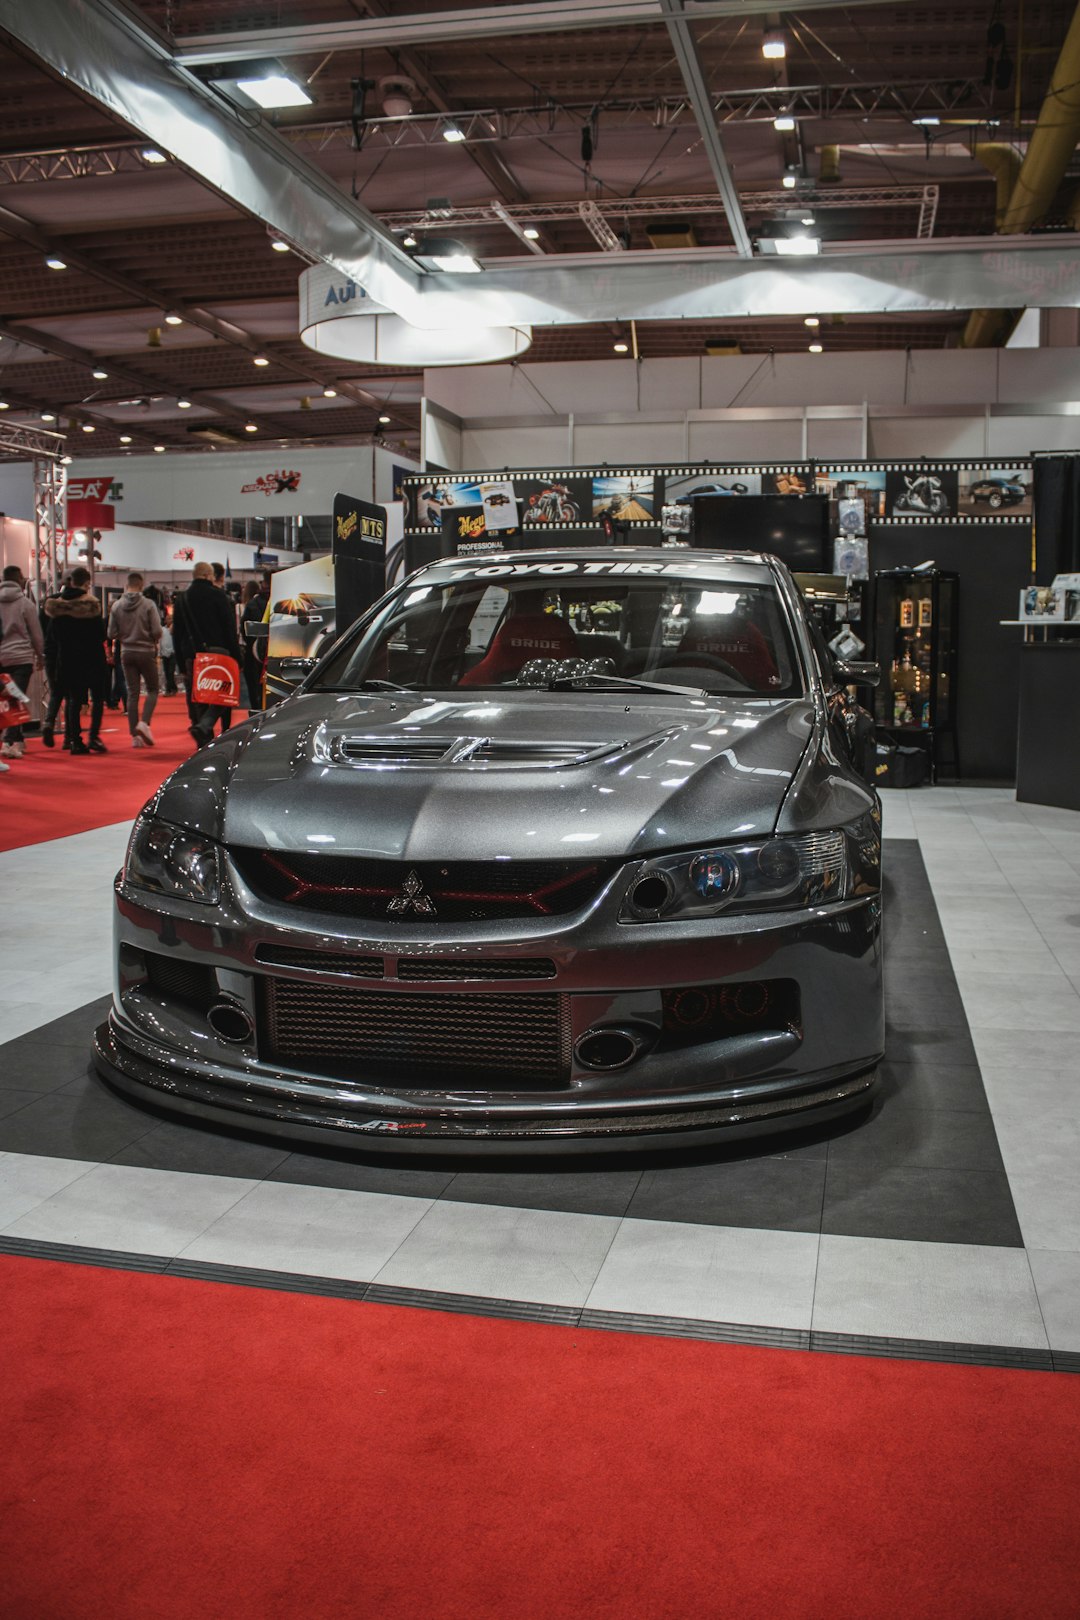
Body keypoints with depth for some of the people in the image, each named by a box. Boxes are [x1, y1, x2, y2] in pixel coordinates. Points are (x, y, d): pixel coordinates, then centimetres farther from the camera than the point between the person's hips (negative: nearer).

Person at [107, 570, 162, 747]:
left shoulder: (117, 606, 1)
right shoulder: (148, 604, -9)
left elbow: (111, 634, 0)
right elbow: (157, 631, -13)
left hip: (127, 653, 3)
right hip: (146, 652, -3)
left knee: (132, 693, 7)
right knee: (152, 689, 10)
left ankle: (135, 736, 4)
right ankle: (144, 723, -12)